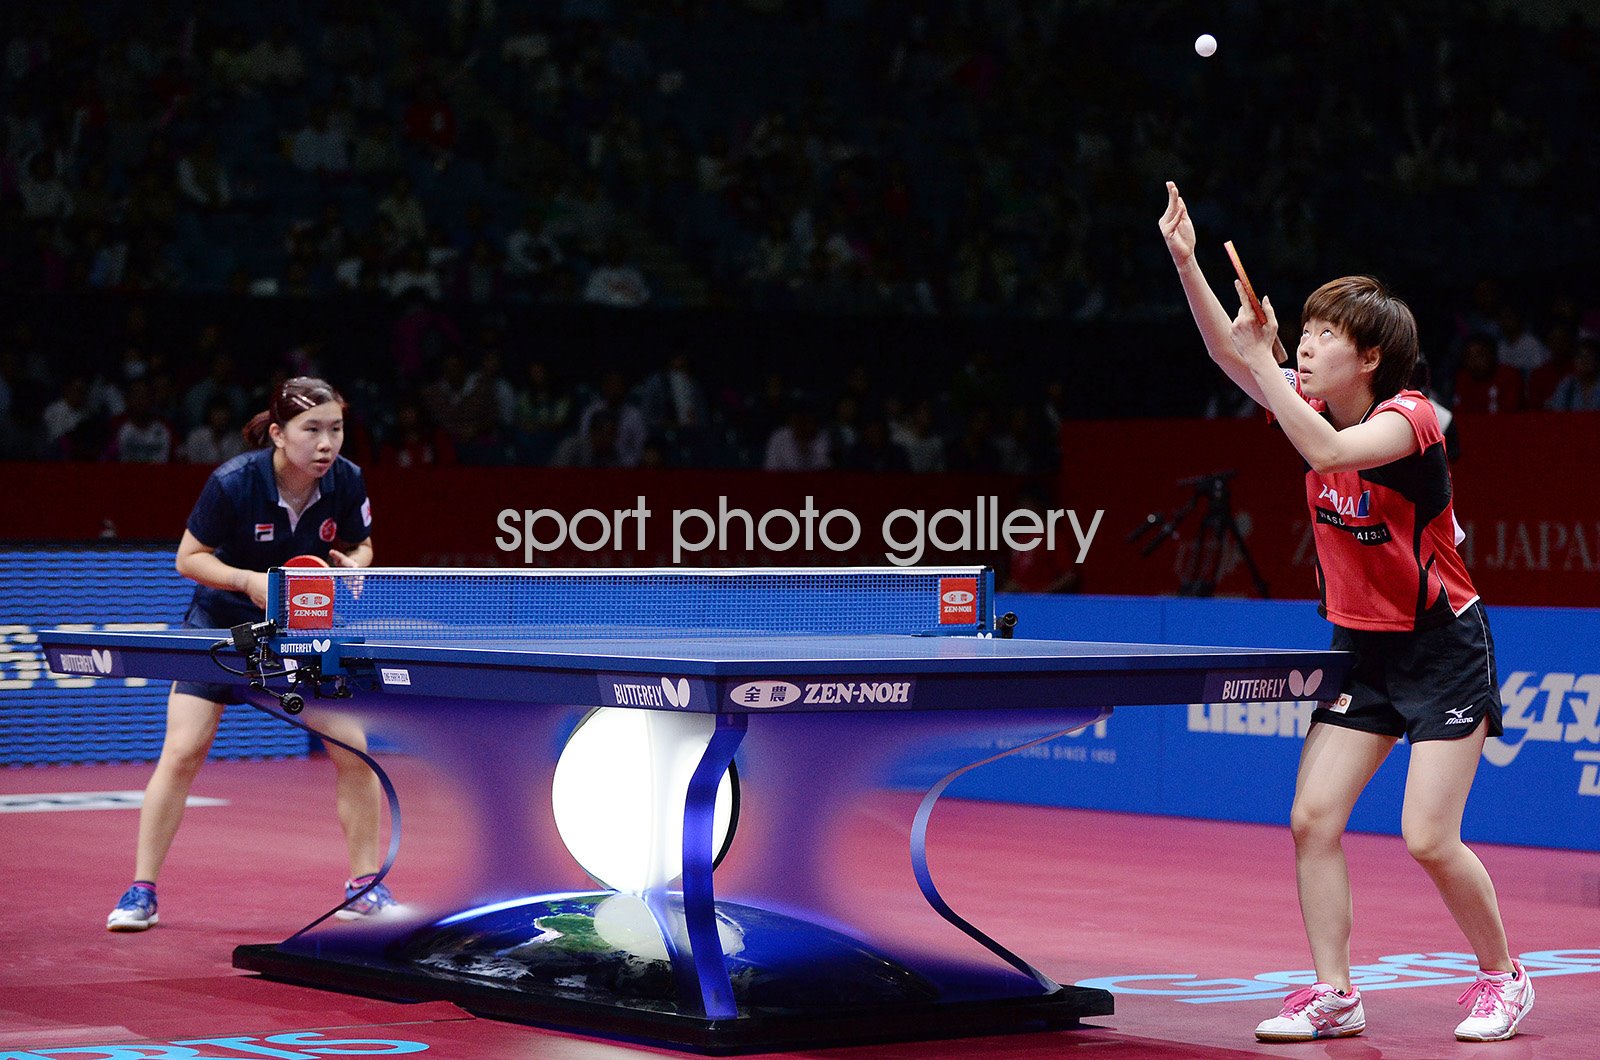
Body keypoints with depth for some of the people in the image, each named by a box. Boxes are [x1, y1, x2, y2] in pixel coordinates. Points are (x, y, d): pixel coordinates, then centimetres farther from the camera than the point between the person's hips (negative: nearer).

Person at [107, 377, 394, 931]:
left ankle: (366, 886, 10)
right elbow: (189, 558, -15)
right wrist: (249, 580, -31)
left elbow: (360, 545, 2)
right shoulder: (233, 482, -26)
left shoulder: (346, 481, -17)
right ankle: (141, 892, 1)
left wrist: (353, 566, -21)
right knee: (182, 752, -10)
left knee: (353, 750, -6)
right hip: (221, 621, -2)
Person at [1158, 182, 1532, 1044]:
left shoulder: (1409, 419, -18)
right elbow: (1231, 353, -8)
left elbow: (1326, 451, -37)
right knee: (1312, 819, -5)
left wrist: (1261, 361, -33)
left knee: (1428, 839, -11)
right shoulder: (1318, 407, 2)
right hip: (1361, 647, 7)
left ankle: (1501, 975, 11)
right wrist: (1185, 262, -19)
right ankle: (1333, 995, 2)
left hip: (1442, 646, -7)